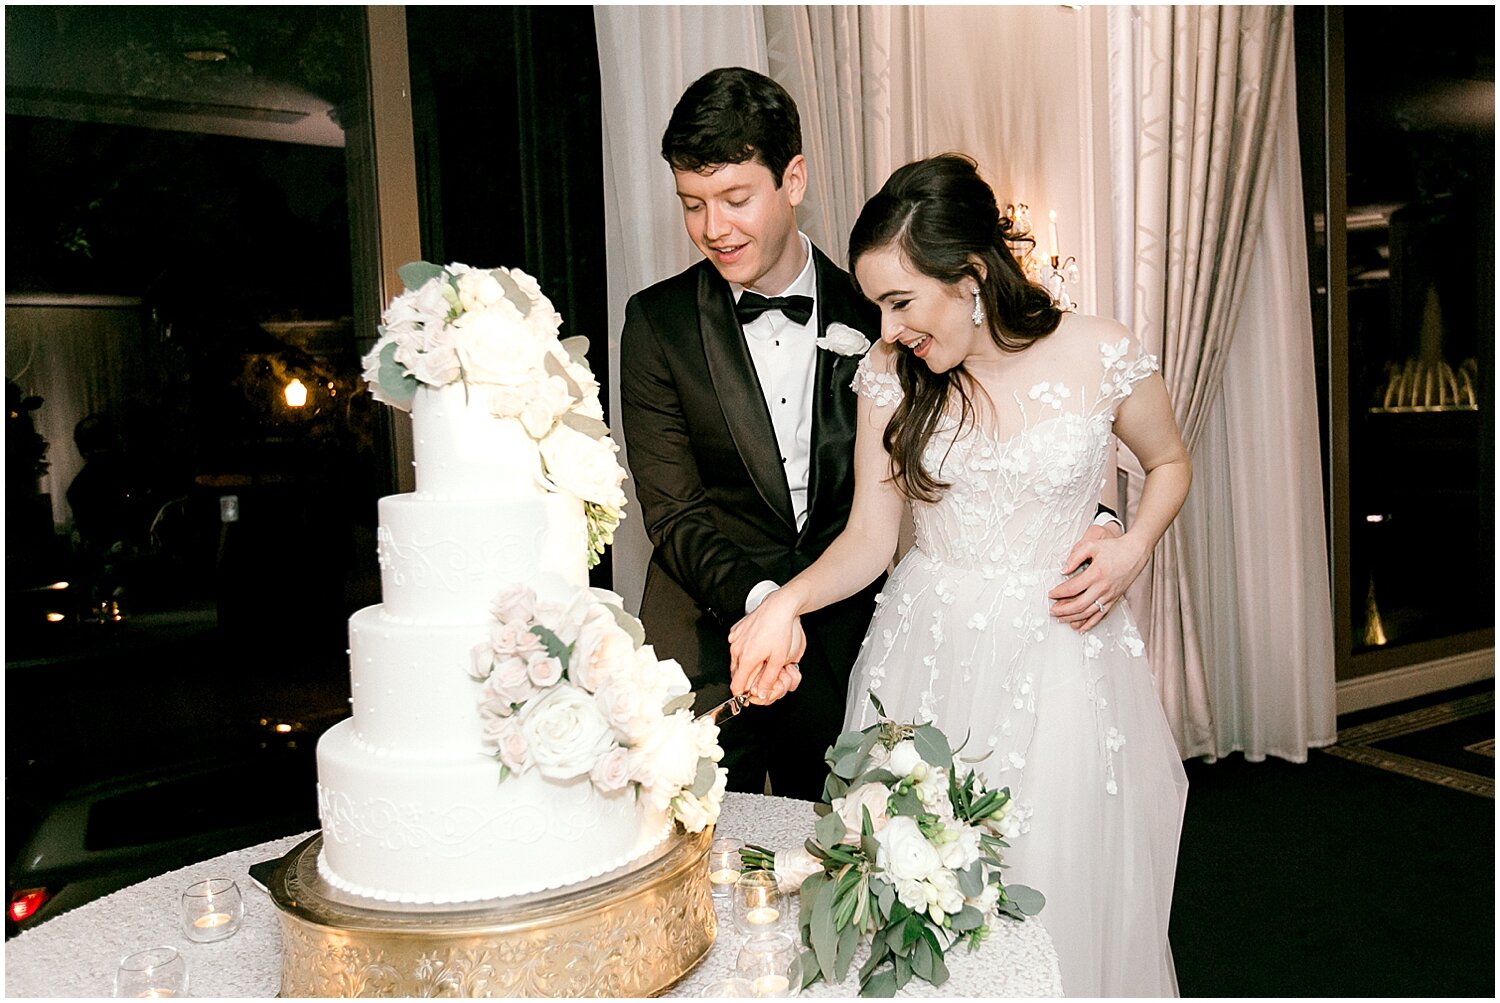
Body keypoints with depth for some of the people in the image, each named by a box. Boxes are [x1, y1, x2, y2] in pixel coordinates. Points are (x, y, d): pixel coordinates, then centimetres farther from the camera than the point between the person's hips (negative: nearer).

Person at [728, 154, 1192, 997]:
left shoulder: (1100, 356, -8)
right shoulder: (890, 374, -4)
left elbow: (1171, 463, 10)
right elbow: (869, 537, -2)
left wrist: (1131, 552, -7)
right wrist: (788, 602, -20)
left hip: (1060, 651, -1)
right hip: (928, 650, 2)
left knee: (1066, 892, 8)